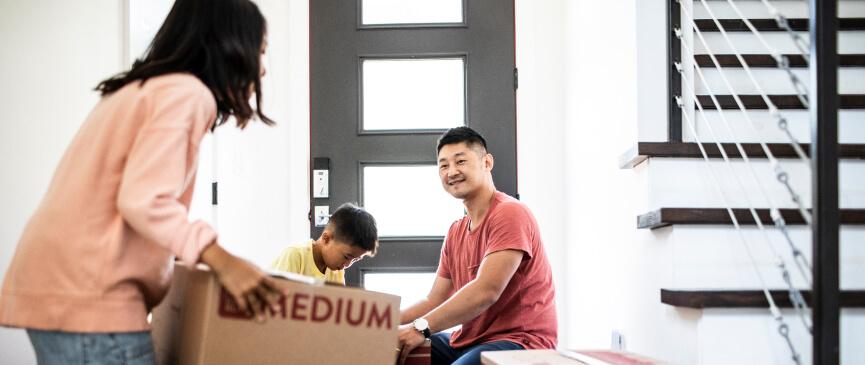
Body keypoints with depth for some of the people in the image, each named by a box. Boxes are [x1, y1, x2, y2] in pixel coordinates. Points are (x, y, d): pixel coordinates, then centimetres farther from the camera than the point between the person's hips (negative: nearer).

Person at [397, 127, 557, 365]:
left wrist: (421, 328, -24)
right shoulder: (456, 232, 17)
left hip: (518, 341, -8)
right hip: (468, 342, 8)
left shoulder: (509, 213, -11)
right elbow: (435, 301, 14)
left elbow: (486, 291, -21)